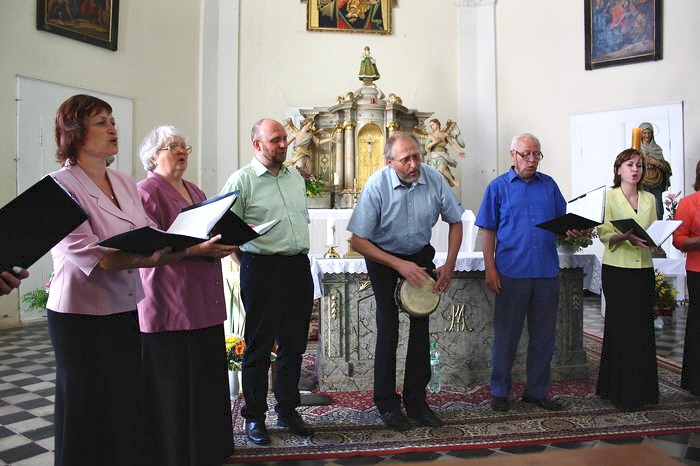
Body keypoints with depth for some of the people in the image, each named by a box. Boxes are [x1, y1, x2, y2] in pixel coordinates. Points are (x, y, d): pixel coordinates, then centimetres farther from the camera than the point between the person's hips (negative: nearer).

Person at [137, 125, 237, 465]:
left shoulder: (194, 191, 19)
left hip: (204, 302, 8)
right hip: (170, 306, -7)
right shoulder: (147, 192, -6)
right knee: (175, 383, 0)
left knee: (207, 377, 12)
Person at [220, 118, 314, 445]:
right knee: (258, 346, 4)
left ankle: (287, 410, 28)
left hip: (299, 267, 6)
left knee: (294, 343, 13)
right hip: (262, 269, -6)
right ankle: (254, 417, 20)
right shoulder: (242, 180, -6)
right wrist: (248, 266, -7)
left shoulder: (296, 178, 14)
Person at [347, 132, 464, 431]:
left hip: (420, 255, 3)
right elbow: (357, 241, -22)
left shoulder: (433, 179, -16)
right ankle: (387, 404, 9)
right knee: (388, 327, -7)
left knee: (421, 325, 1)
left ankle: (416, 400, 16)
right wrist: (399, 265, -25)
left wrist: (450, 264, -9)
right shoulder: (377, 185, -24)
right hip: (383, 257, -3)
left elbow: (455, 222, 0)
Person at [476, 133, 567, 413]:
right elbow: (488, 231, -1)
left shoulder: (549, 185, 11)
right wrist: (490, 269, -8)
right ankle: (500, 391, 18)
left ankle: (536, 391, 25)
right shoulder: (498, 187, 2)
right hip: (512, 271, -3)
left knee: (544, 335, 11)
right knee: (506, 334, 4)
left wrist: (571, 231, -8)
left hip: (547, 271, 4)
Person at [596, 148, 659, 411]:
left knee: (643, 328, 5)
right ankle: (619, 392, 11)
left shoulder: (649, 199, 14)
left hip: (644, 269, 4)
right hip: (617, 271, -4)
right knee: (620, 328, 0)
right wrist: (627, 236, -24)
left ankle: (641, 390, 18)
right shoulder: (609, 197, 0)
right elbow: (604, 234, -7)